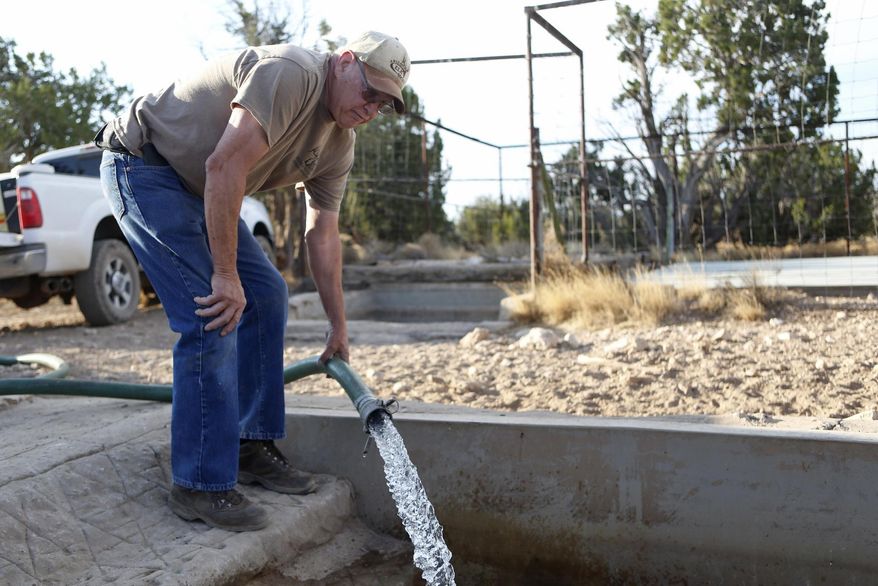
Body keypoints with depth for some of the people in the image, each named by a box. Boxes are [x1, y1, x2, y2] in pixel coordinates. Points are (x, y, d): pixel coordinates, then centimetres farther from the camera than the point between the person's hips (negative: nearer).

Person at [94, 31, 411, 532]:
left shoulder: (339, 146, 4)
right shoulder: (291, 74, -25)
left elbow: (323, 234, 9)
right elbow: (225, 167, -31)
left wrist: (339, 326, 9)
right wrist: (225, 275, -28)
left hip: (198, 189, 10)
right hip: (144, 166, -10)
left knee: (267, 296, 7)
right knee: (214, 319, -17)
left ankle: (253, 448, 16)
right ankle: (201, 486, -8)